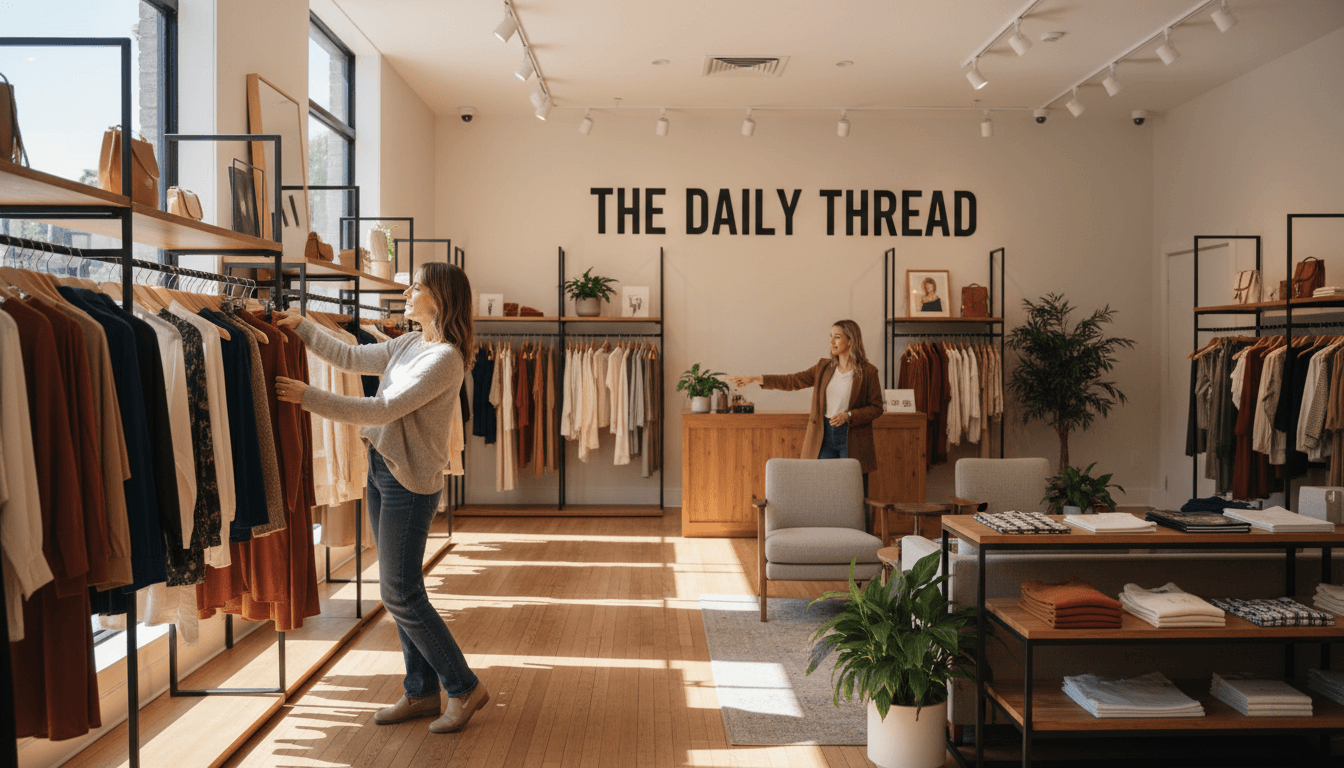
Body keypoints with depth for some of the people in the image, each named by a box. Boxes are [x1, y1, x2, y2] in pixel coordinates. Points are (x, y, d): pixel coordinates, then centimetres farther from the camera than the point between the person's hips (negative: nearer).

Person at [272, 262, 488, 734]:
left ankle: (464, 688, 9)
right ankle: (423, 692, 23)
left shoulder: (445, 358, -17)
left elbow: (384, 409, -22)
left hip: (410, 482, -9)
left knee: (400, 594, -5)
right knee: (403, 589, 12)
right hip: (381, 468, 9)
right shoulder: (408, 344, 10)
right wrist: (301, 326, 17)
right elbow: (350, 358, 19)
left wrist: (309, 398, -19)